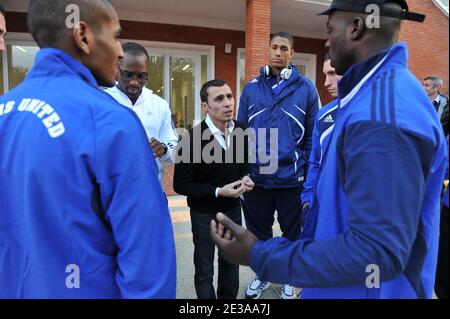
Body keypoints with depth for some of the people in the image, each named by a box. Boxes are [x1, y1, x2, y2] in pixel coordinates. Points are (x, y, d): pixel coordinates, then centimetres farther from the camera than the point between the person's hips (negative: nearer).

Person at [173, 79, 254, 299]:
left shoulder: (240, 131, -7)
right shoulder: (193, 138, -23)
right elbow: (181, 184, -17)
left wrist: (246, 178, -12)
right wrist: (218, 192, -25)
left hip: (233, 208, 5)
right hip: (204, 213, -4)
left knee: (231, 262, 23)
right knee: (204, 269, 13)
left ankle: (229, 297, 47)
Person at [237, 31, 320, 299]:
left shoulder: (306, 88, -3)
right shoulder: (251, 88, 2)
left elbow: (313, 136, -2)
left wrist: (309, 174, -5)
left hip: (292, 178, -2)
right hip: (257, 177, 2)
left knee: (293, 233, 16)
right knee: (258, 232, 18)